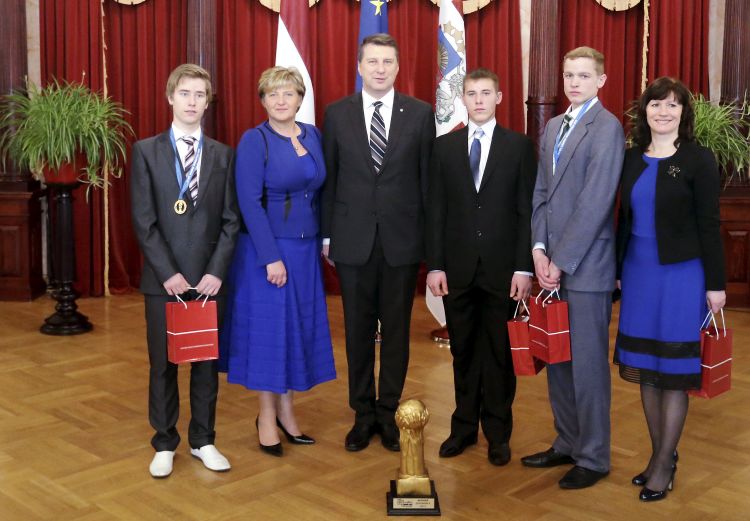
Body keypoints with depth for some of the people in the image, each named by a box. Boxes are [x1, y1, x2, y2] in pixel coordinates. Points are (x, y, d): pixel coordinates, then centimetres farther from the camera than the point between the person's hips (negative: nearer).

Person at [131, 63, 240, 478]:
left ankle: (203, 440, 25)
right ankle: (164, 444, 22)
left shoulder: (223, 156, 6)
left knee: (207, 362, 10)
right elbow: (143, 220, -5)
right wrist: (167, 272, -12)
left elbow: (231, 219, 2)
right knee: (163, 364, 8)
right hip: (163, 279, -1)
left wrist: (217, 271, -8)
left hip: (209, 278, 2)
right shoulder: (146, 151, 1)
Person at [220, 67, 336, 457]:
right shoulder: (254, 140, -10)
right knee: (267, 328, 3)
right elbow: (249, 202, -15)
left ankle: (286, 411, 26)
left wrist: (322, 240, 6)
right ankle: (266, 418, 18)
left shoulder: (313, 136, 7)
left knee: (300, 327, 11)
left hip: (306, 249, 6)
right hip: (267, 249, -6)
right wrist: (271, 257, -19)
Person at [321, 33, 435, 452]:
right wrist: (327, 234, 3)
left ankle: (388, 412, 21)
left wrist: (430, 236, 1)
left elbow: (428, 178, 3)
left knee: (397, 329, 7)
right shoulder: (337, 114, 4)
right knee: (359, 330, 8)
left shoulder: (420, 114, 2)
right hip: (354, 239, 1)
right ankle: (363, 414, 21)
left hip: (402, 239, 0)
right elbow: (329, 178, 6)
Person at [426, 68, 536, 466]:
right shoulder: (444, 147, 7)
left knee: (499, 351, 6)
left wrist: (524, 267, -7)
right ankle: (464, 426, 24)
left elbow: (527, 210, -1)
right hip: (457, 268, 2)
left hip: (502, 268, -1)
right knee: (463, 350, 10)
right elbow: (435, 210, 4)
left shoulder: (519, 146, 2)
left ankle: (498, 432, 19)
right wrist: (434, 265, -2)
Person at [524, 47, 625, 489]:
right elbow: (541, 192, 12)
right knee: (556, 359, 13)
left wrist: (561, 261, -15)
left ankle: (593, 457, 14)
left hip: (585, 266, -7)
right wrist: (539, 249, -1)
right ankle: (568, 443, 27)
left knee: (587, 363, 1)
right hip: (553, 262, 7)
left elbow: (595, 202, -16)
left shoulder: (607, 127, -9)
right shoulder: (553, 127, 15)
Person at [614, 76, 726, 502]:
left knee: (674, 371, 2)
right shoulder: (632, 159, 8)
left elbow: (709, 225, -7)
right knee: (645, 369, 10)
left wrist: (715, 284, -9)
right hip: (639, 272, 5)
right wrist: (619, 271, 13)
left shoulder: (699, 159, -6)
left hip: (681, 274, -5)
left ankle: (663, 466, 12)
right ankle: (661, 455, 24)